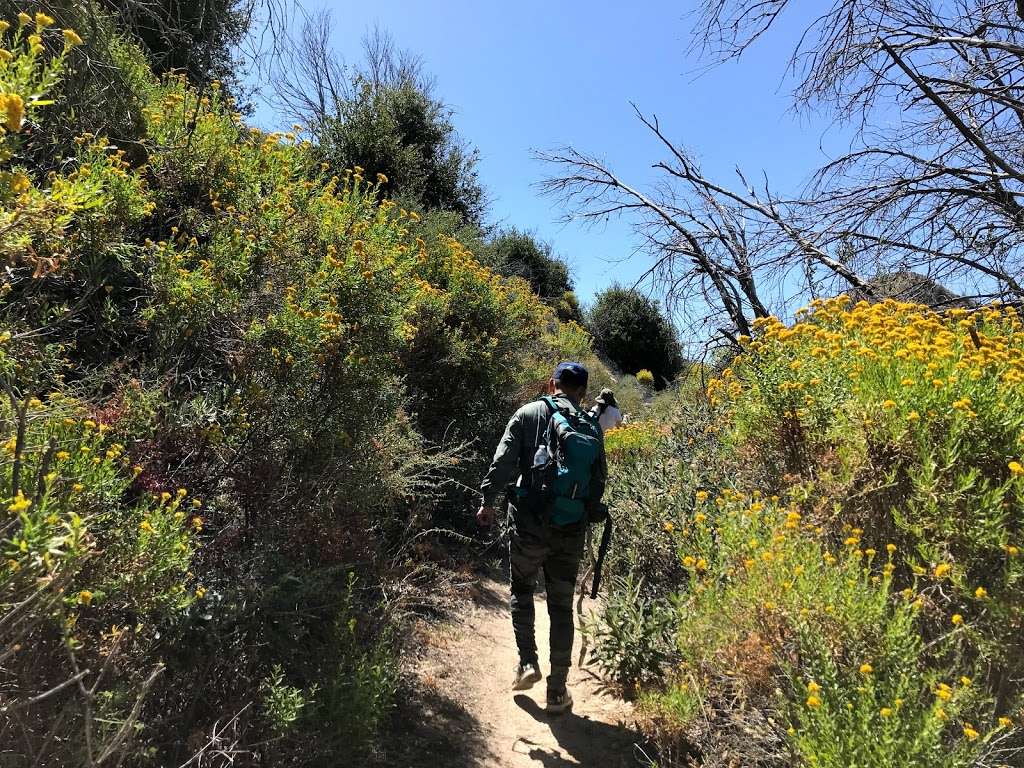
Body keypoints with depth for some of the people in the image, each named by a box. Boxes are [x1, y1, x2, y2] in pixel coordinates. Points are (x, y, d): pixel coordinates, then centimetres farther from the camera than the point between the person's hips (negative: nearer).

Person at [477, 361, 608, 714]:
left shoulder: (528, 413, -1)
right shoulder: (591, 425, 4)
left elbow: (503, 460, -9)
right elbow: (600, 478, 5)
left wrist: (488, 500, -4)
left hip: (529, 522, -1)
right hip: (571, 530, 2)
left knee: (521, 589, 22)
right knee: (561, 606, 12)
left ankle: (527, 662, 15)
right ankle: (557, 691, 19)